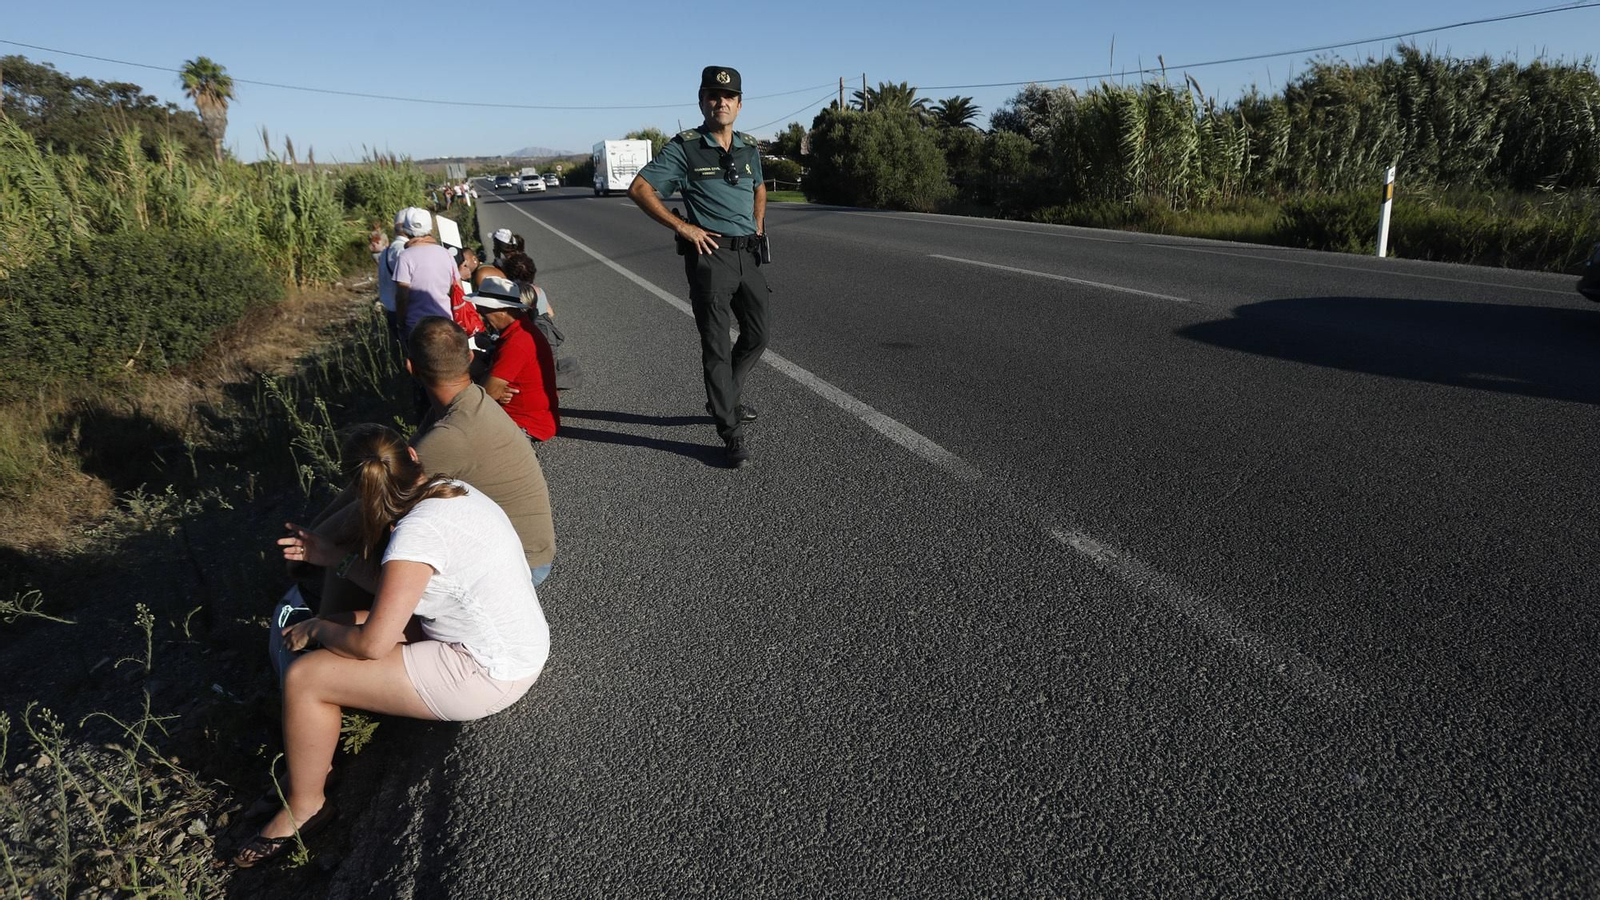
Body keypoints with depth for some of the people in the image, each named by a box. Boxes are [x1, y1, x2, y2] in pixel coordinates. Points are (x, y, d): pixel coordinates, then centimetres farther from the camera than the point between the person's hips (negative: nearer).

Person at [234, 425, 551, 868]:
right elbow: (397, 586, 15)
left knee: (304, 678, -4)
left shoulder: (418, 530, -24)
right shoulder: (456, 493, 3)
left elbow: (372, 644, -21)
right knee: (348, 626, 18)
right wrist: (333, 557, 14)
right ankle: (315, 760, 32)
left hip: (486, 676, -9)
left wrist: (318, 628, -2)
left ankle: (305, 807, 19)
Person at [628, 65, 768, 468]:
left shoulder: (750, 148, 12)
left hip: (748, 254, 6)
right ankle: (730, 431, 4)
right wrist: (683, 227, -12)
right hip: (710, 255, -6)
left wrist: (758, 226, 16)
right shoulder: (685, 148, -5)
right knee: (716, 344, -2)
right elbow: (639, 188, -8)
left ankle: (724, 398, 36)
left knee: (757, 336, 13)